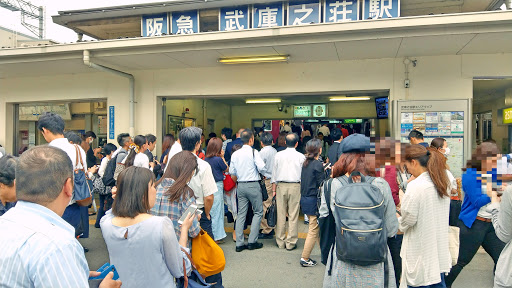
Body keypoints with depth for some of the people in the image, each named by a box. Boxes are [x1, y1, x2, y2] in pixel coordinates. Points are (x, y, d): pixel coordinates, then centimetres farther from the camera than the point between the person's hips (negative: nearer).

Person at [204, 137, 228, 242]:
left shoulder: (206, 159, 2)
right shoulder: (218, 159, -16)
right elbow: (226, 169, 0)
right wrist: (222, 157, 2)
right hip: (217, 186, -6)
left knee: (210, 211, 15)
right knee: (217, 212, 3)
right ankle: (217, 236, 11)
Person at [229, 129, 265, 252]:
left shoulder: (235, 154, 6)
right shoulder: (254, 152, -10)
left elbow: (232, 171, 8)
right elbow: (262, 168, -18)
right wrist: (256, 171, 4)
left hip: (240, 185, 5)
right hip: (253, 185, -5)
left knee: (241, 214, 8)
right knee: (258, 212, 8)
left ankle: (239, 243, 10)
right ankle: (252, 241, 7)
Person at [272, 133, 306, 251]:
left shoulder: (278, 155, 3)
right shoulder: (301, 157, -1)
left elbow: (274, 173, 7)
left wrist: (274, 189, 13)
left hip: (281, 186, 2)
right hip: (295, 186, -2)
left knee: (281, 214, 7)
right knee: (293, 215, 3)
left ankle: (280, 241, 16)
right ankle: (291, 243, 9)